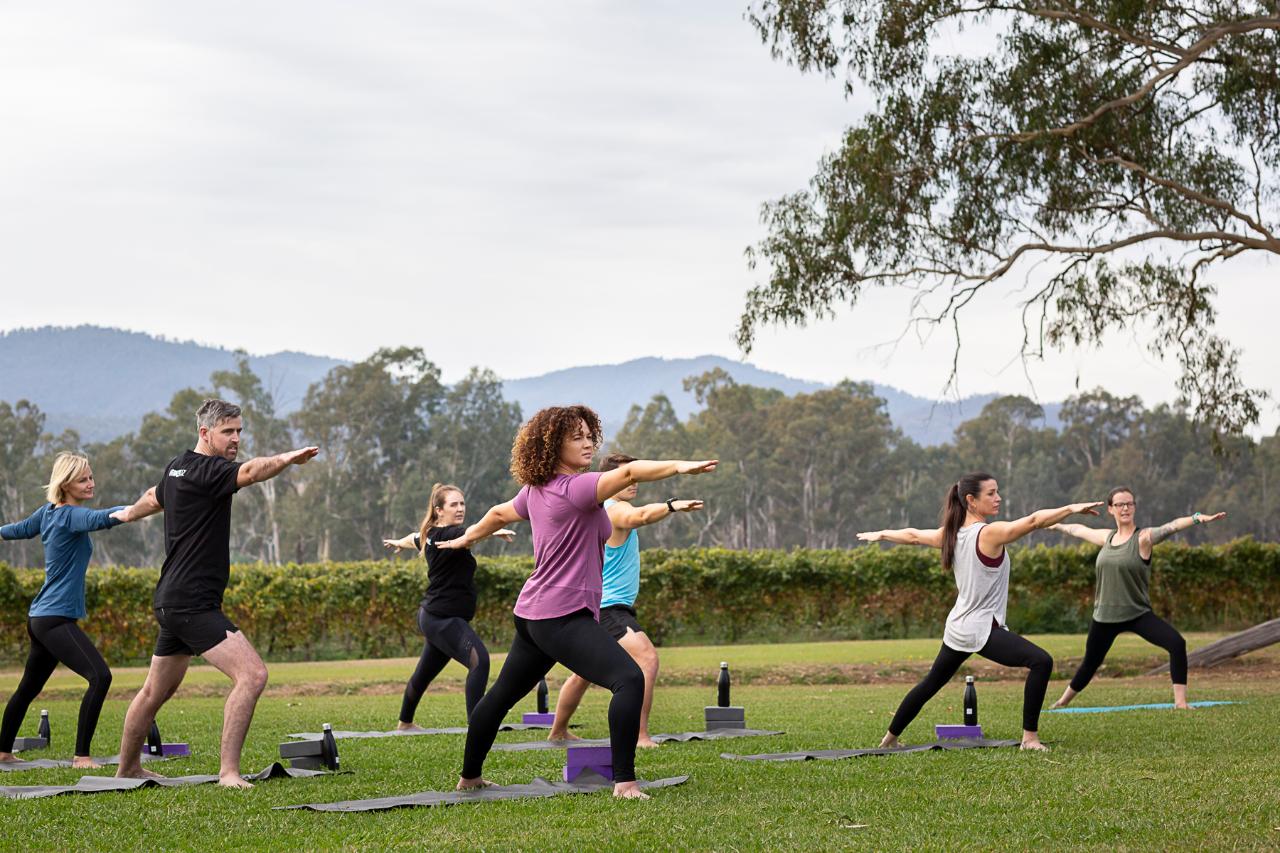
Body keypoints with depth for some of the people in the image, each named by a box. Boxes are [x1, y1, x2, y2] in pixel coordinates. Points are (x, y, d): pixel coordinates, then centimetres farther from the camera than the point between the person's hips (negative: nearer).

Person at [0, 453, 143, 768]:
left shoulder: (48, 512, 11)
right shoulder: (69, 515, -15)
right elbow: (97, 519, -37)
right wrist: (125, 513, -57)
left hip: (40, 617, 10)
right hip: (56, 619, -10)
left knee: (29, 687, 22)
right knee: (100, 676, -21)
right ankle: (82, 756, -21)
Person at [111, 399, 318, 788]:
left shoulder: (176, 468, 15)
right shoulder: (203, 471, -14)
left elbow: (153, 498, 38)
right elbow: (250, 471, -37)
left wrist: (129, 513, 59)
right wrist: (286, 459, -53)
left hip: (171, 601, 11)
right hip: (192, 603, -11)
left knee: (157, 690, 24)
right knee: (252, 674, -20)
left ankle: (126, 768, 38)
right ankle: (228, 771, -22)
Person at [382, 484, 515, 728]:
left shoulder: (430, 535, 11)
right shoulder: (447, 534, -18)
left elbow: (415, 539, 34)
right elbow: (468, 534, -41)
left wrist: (398, 543, 57)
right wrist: (493, 531, -60)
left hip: (434, 617, 11)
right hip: (444, 618, -11)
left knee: (424, 673, 25)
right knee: (479, 660, -27)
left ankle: (405, 723, 44)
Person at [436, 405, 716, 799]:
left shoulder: (535, 492, 12)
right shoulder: (575, 488, -15)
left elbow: (500, 513, 32)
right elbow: (628, 472, -32)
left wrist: (466, 539, 50)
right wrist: (678, 467, -44)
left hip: (533, 615, 11)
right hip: (563, 617, -11)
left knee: (503, 694, 24)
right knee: (629, 679, -22)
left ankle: (469, 777, 39)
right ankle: (624, 782, -29)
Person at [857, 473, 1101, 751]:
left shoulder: (950, 534, 7)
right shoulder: (990, 533, -17)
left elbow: (913, 535, 22)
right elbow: (1034, 520, -29)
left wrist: (881, 535, 39)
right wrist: (1071, 509, -34)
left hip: (957, 629, 9)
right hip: (983, 630, -9)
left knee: (931, 683, 25)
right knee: (1041, 662, -18)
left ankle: (890, 737, 37)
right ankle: (1030, 738, -21)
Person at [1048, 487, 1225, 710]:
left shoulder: (1143, 538, -12)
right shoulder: (1107, 537, 6)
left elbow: (1170, 527, -32)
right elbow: (1079, 530, 26)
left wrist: (1196, 518, -50)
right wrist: (1058, 526, 45)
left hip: (1138, 614, -4)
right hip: (1104, 616, 4)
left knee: (1177, 643, -27)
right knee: (1090, 664, 18)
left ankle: (1180, 701, -22)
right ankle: (1063, 701, 41)